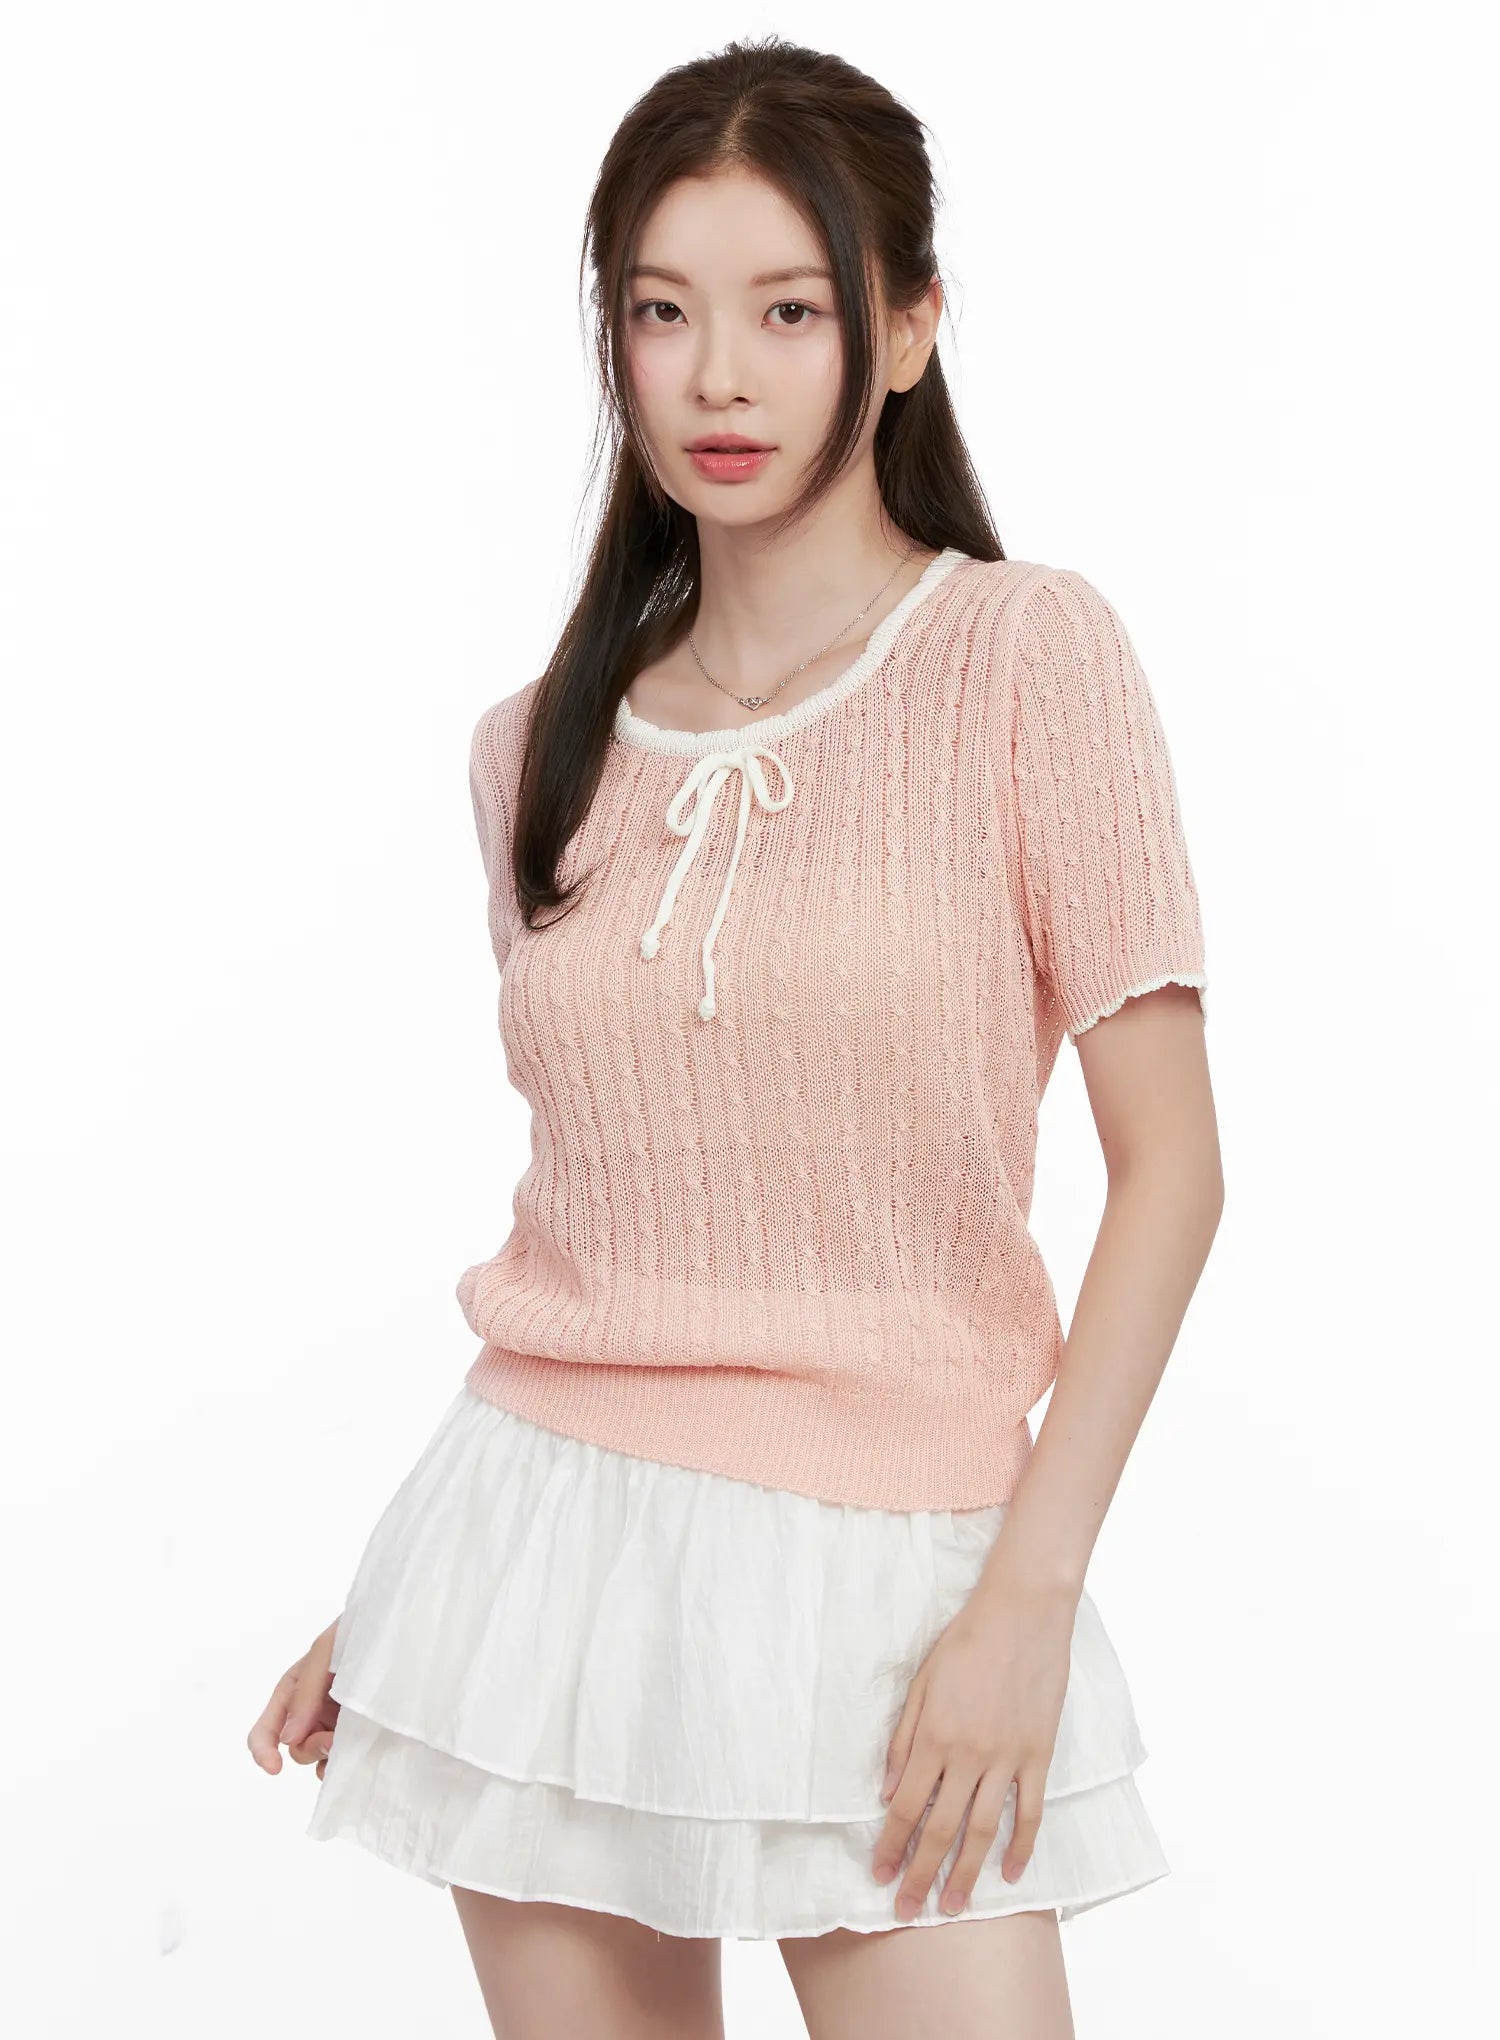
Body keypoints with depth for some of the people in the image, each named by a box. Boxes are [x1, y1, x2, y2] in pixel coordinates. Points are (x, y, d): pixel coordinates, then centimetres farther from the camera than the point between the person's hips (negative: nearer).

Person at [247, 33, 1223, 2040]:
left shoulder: (1028, 652, -5)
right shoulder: (538, 749, 8)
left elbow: (1168, 1164, -7)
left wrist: (1028, 1590, -13)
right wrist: (400, 1600, 14)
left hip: (882, 1568, -3)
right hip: (547, 1524, 4)